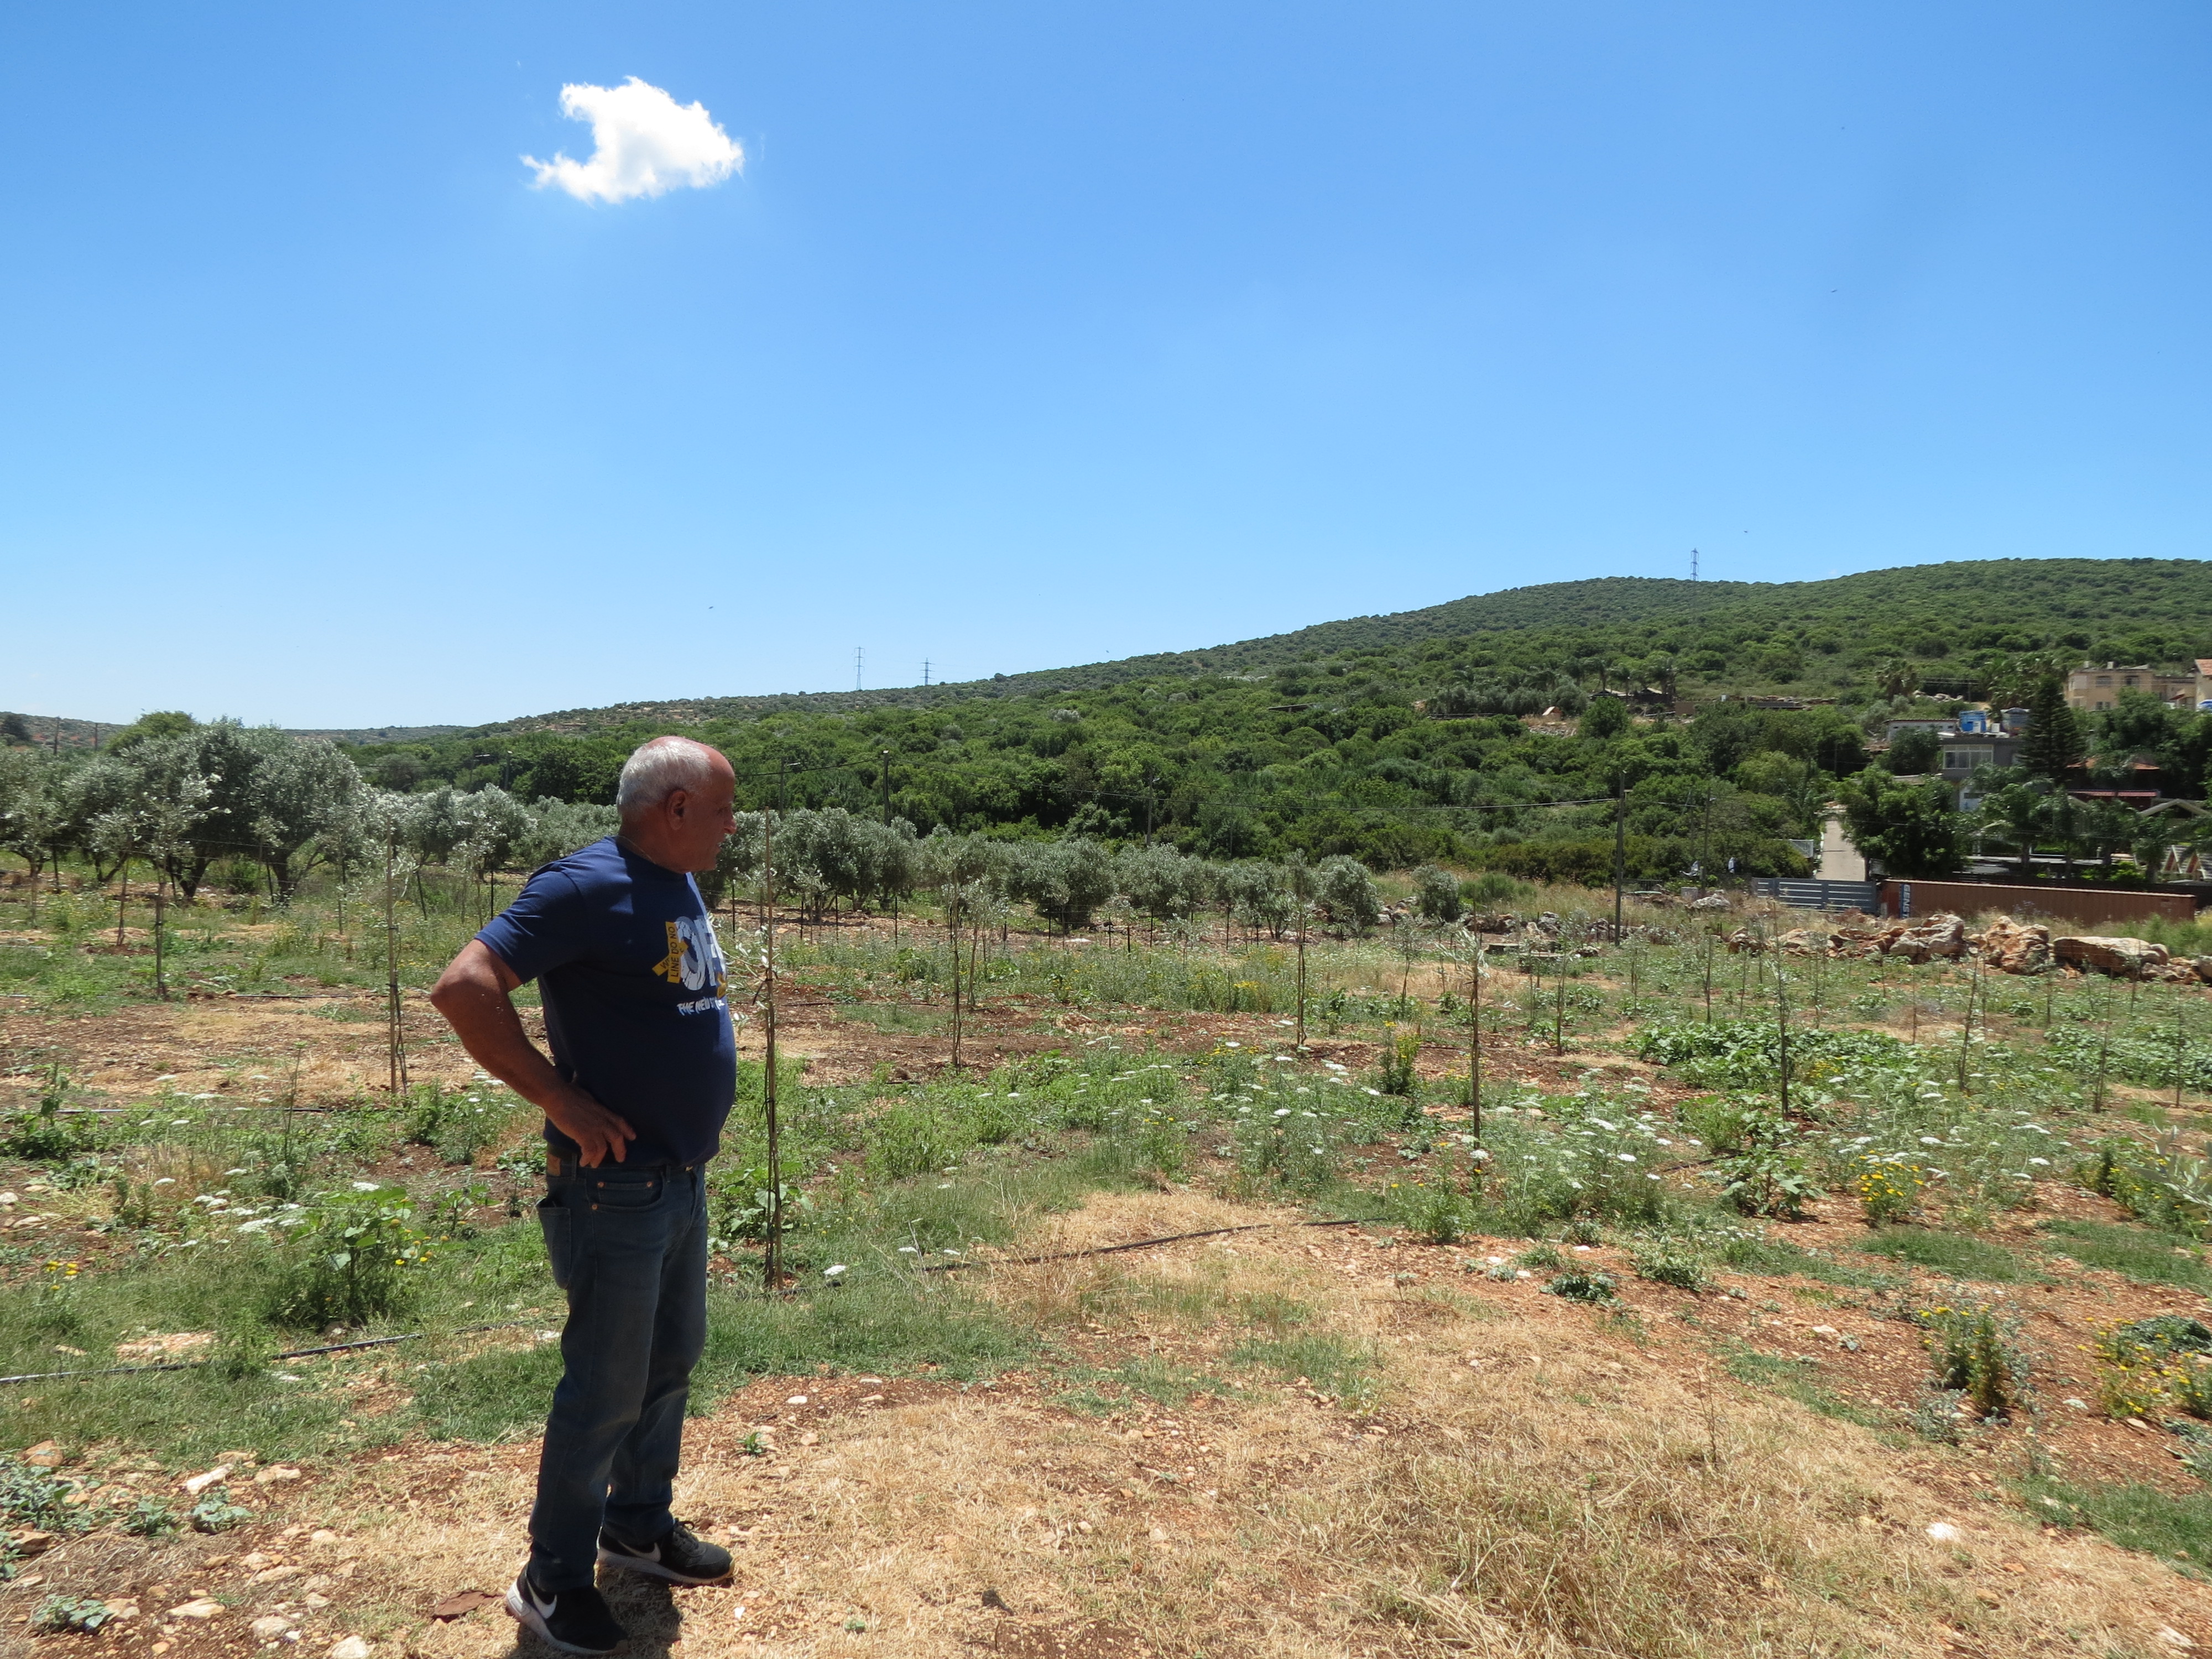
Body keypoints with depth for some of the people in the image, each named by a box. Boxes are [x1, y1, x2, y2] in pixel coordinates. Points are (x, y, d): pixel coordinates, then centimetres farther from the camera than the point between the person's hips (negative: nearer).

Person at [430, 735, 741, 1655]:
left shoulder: (681, 890, 8)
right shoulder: (588, 886, -19)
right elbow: (464, 986, -26)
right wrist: (563, 1102, -23)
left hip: (685, 1180, 9)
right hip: (617, 1186, -9)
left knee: (671, 1361, 21)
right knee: (607, 1388, 4)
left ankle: (639, 1525, 40)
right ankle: (554, 1579, 23)